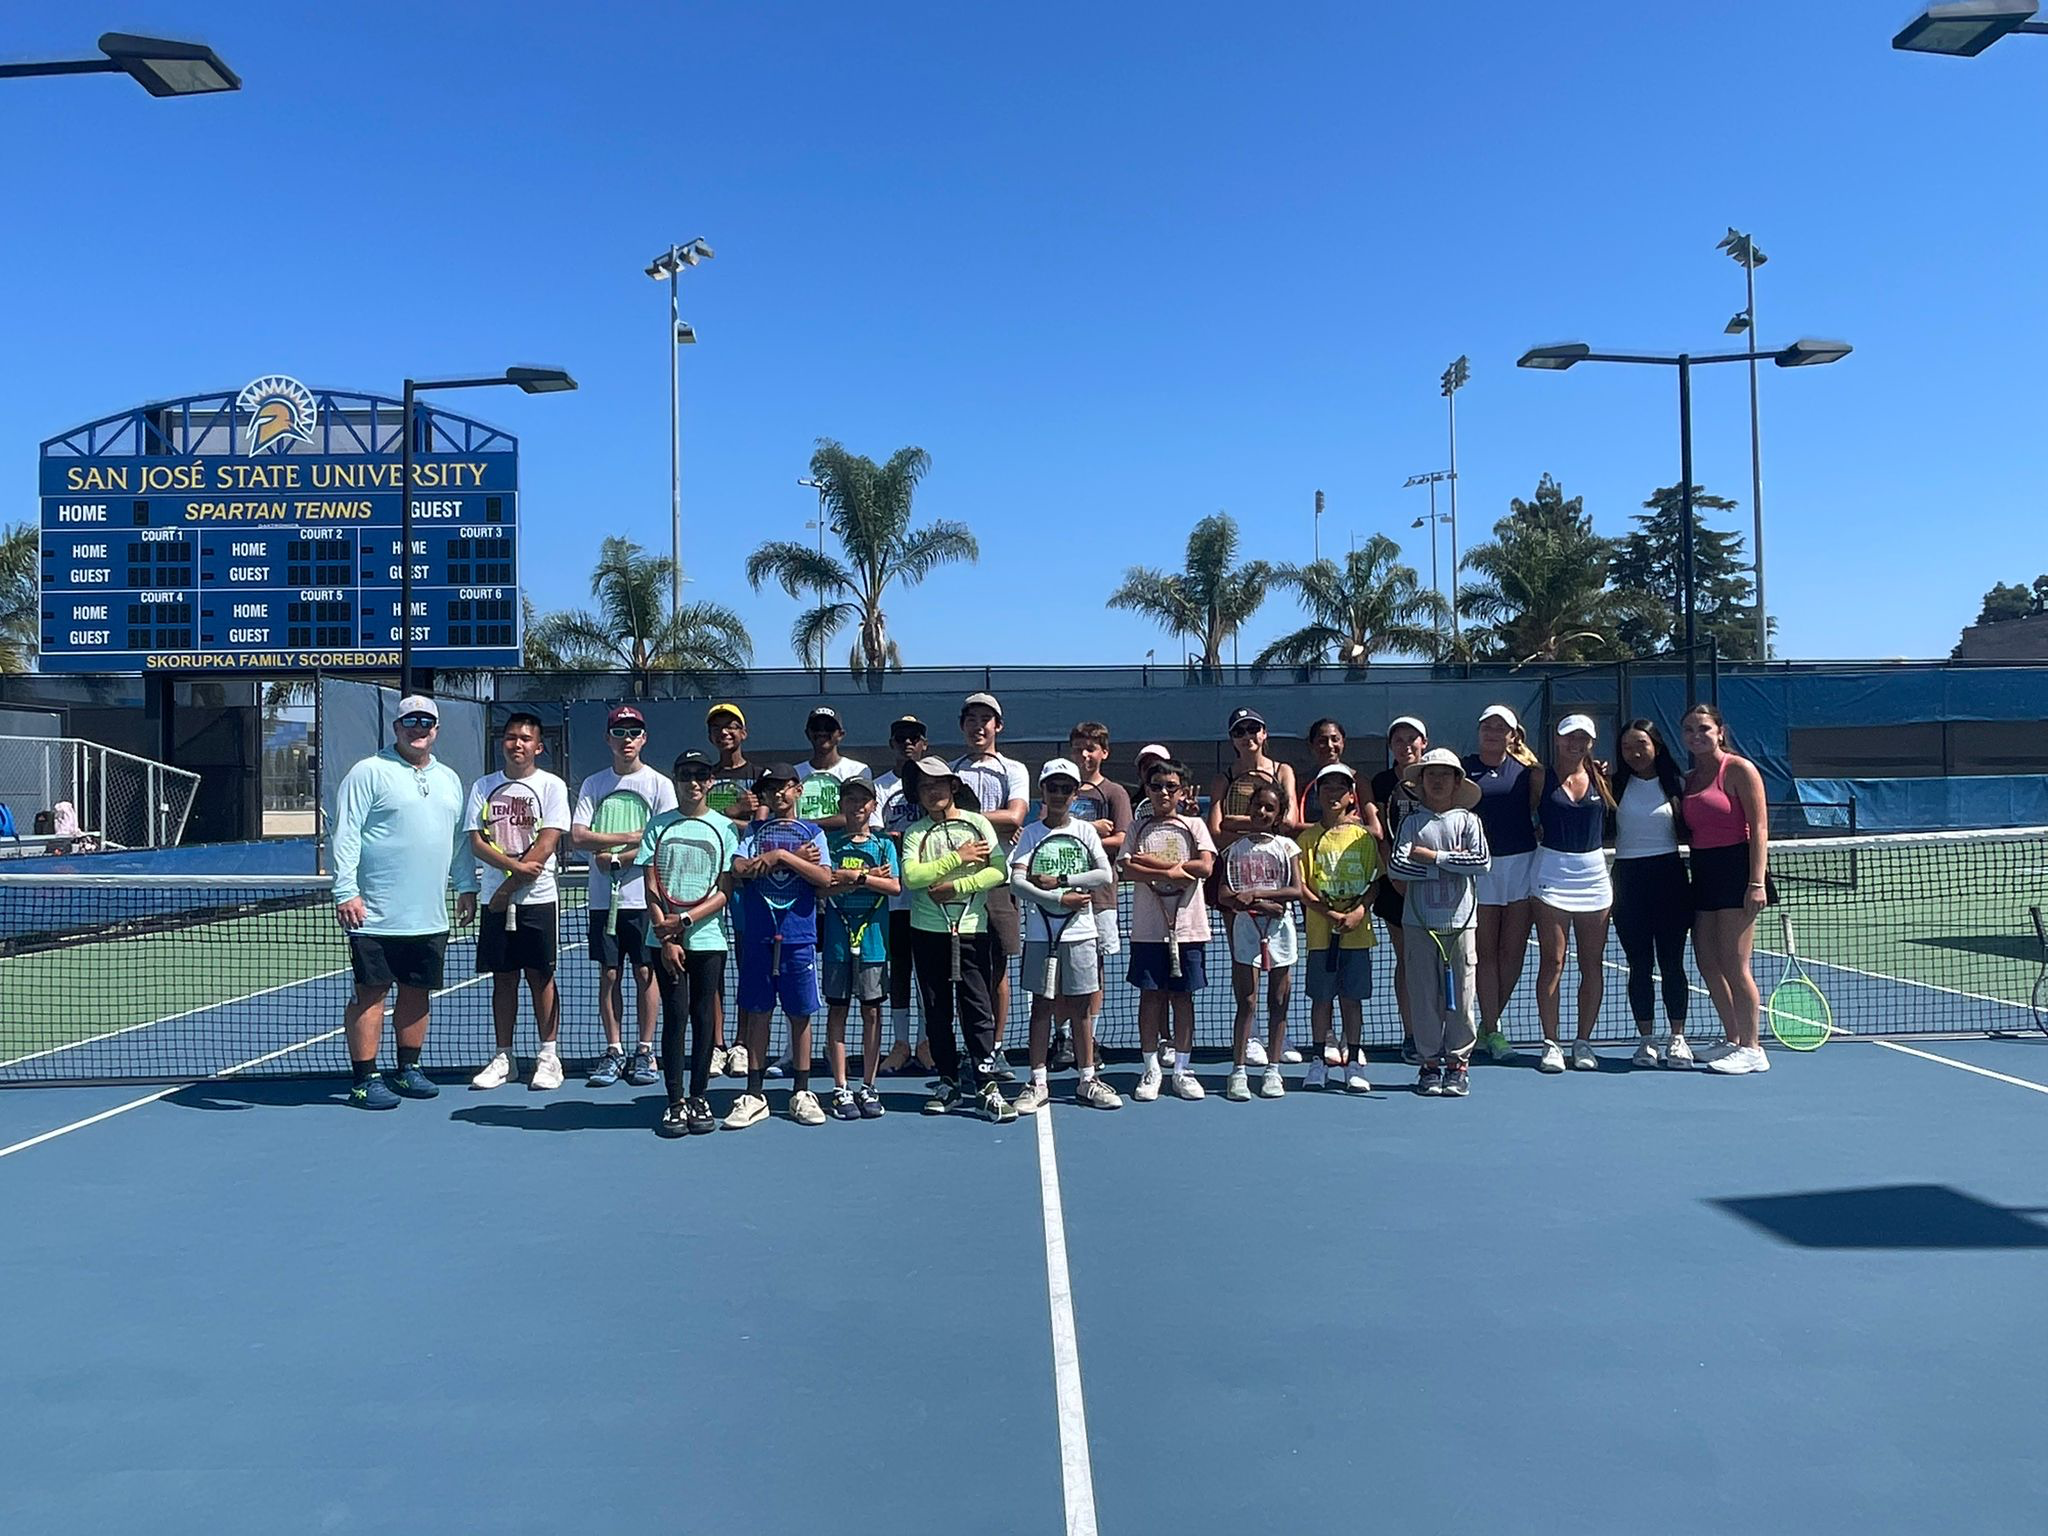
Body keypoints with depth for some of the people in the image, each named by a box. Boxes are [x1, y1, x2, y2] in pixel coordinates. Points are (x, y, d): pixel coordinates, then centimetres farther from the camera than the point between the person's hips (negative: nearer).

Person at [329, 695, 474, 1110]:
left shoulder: (449, 779, 16)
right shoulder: (369, 772, -4)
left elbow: (460, 838, 24)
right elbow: (345, 836, -10)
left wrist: (466, 886, 20)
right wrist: (345, 892, -16)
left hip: (430, 917, 6)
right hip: (376, 916, -6)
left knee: (418, 992, 12)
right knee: (370, 993, -1)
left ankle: (408, 1070, 23)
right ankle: (364, 1079, 6)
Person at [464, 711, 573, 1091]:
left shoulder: (551, 786, -1)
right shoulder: (484, 787, 9)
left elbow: (546, 844, -9)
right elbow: (476, 842, 1)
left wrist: (510, 886, -12)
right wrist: (515, 864, -16)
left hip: (537, 898, -3)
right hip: (495, 898, 3)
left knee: (541, 977, 1)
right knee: (503, 978, 8)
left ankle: (549, 1057, 8)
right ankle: (504, 1058, 15)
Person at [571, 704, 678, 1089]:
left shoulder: (660, 784, 0)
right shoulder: (593, 784, 7)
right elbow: (577, 837, -3)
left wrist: (617, 858, -11)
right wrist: (631, 837, -11)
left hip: (644, 897, -2)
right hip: (604, 897, 2)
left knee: (645, 973, 2)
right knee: (609, 974, 6)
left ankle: (645, 1051, 11)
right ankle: (614, 1051, 15)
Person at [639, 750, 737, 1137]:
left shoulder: (724, 828, 4)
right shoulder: (659, 825, 6)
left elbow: (724, 892, 0)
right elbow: (651, 890, 2)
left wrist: (685, 920, -12)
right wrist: (665, 936, -8)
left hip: (708, 937, 0)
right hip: (665, 939, 0)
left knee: (704, 1018, 4)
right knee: (675, 1016, -3)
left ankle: (699, 1098, 14)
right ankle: (675, 1102, 4)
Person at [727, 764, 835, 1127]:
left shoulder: (812, 832, 7)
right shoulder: (754, 831, 11)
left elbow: (824, 878, -7)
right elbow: (739, 869, -6)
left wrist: (781, 856, -13)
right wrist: (795, 858, -9)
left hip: (799, 936, -1)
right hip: (758, 934, 1)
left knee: (800, 1015, 4)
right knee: (758, 1013, 5)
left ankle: (801, 1093, 14)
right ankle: (754, 1095, 13)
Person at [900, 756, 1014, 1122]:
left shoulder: (977, 823, 3)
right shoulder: (916, 832, 5)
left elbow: (999, 871, -6)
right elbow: (910, 875, -11)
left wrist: (957, 886, -13)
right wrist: (957, 858, -11)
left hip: (972, 929, -2)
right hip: (928, 931, 2)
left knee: (977, 1007, -4)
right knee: (936, 1010, 7)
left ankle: (987, 1085, -1)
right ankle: (949, 1082, 18)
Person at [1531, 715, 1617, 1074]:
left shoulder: (1601, 777, 7)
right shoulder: (1542, 777, 0)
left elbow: (1613, 823, 12)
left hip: (1594, 873, 3)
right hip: (1552, 872, -3)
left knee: (1592, 964, 5)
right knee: (1552, 962, -3)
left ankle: (1583, 1041, 15)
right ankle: (1551, 1043, 4)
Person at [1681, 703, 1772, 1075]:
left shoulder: (1739, 769, -6)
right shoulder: (1687, 779, 16)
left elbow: (1759, 827, -12)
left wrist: (1757, 882, -19)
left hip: (1736, 869, -8)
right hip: (1703, 872, 8)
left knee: (1733, 964, -7)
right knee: (1706, 961, 9)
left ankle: (1752, 1050, 3)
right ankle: (1733, 1040, 22)